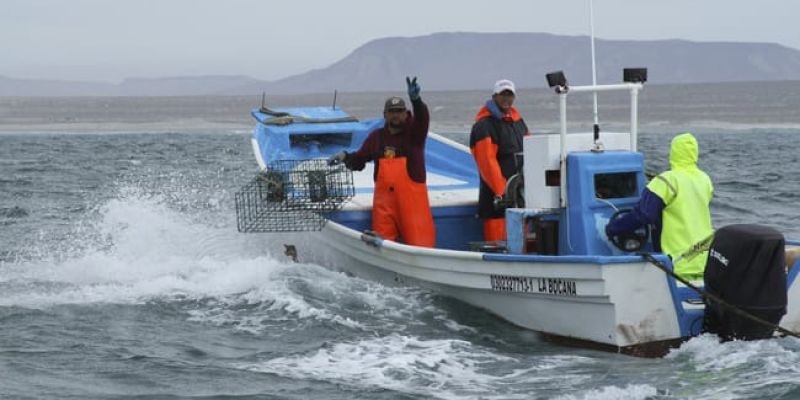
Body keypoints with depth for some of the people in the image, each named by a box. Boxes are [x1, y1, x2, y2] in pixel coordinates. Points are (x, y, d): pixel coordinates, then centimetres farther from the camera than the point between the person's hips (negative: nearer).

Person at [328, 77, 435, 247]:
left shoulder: (414, 132, 1)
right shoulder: (376, 137, 12)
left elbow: (422, 118, -20)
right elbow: (359, 159, 17)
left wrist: (416, 100, -42)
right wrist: (345, 157, -6)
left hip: (412, 198, -3)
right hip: (384, 198, 3)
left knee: (420, 241, -6)